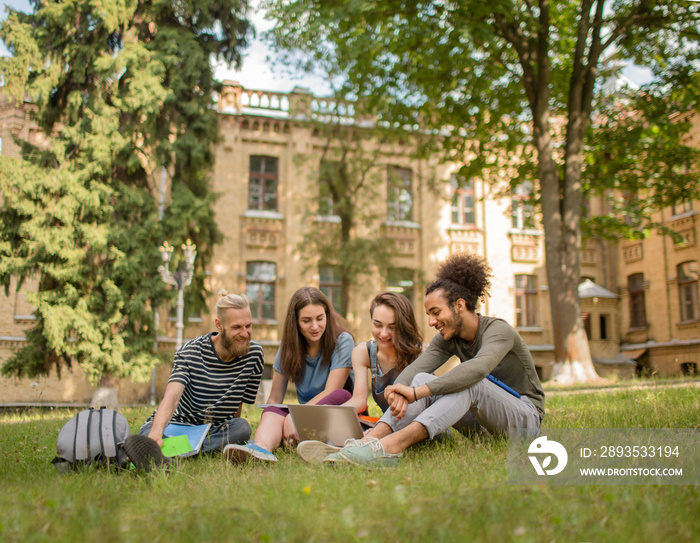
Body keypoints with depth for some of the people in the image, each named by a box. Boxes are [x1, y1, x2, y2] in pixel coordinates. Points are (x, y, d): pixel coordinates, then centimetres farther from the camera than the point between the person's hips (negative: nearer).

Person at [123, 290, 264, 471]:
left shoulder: (254, 354, -1)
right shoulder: (191, 352, -10)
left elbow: (237, 404, 5)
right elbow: (172, 395, -26)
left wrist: (229, 435, -9)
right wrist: (156, 433, -45)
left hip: (216, 432, 2)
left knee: (242, 427, -31)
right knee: (149, 430, -33)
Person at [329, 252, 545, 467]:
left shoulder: (499, 330, -18)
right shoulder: (448, 338, 1)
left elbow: (478, 368, -40)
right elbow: (415, 368, -17)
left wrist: (417, 392, -45)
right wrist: (399, 391, -40)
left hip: (525, 417, -5)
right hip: (484, 421, 5)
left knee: (469, 382, -35)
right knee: (423, 379, -18)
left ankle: (393, 444, -51)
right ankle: (371, 439, -39)